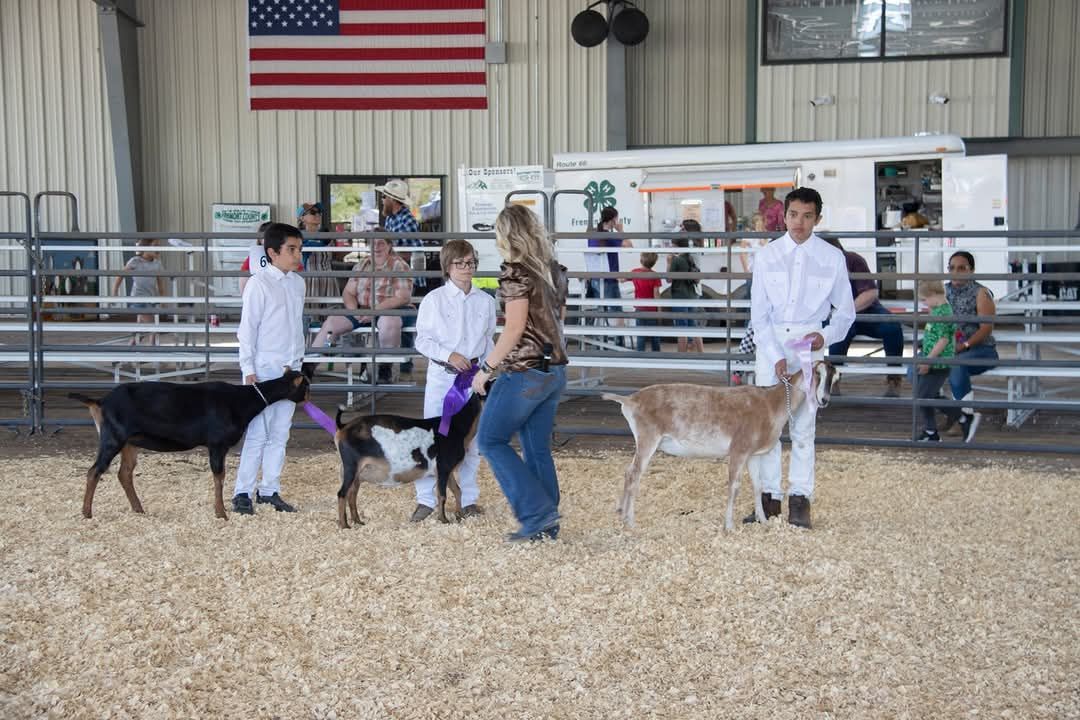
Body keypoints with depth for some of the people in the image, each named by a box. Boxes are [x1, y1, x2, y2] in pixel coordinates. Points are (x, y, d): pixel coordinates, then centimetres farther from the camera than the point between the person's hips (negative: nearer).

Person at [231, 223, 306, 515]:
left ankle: (270, 490, 17)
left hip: (290, 370, 6)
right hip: (264, 369, -6)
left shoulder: (297, 283, 10)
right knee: (257, 434, -5)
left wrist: (298, 364, 16)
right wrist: (248, 370, -12)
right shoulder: (259, 284, -10)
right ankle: (242, 493, 2)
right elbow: (248, 329, -10)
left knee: (280, 433, 9)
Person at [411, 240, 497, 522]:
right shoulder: (433, 300, -4)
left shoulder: (486, 301, 5)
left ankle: (468, 499, 19)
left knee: (471, 439, 9)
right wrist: (449, 355, -17)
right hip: (441, 374, -3)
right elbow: (422, 340, -5)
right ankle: (426, 499, 7)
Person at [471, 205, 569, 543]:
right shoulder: (554, 270, 11)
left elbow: (515, 328, -18)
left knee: (491, 440, 4)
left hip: (524, 372, -8)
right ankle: (546, 526, 16)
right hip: (555, 370, 8)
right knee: (538, 449, 14)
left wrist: (487, 368, -11)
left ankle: (538, 514, -1)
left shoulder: (517, 271, -14)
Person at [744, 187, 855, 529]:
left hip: (809, 345, -1)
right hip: (770, 343, 1)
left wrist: (827, 335, -13)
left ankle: (800, 500, 7)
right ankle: (769, 497, 8)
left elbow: (845, 311, 7)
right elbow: (759, 313, -1)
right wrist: (776, 357, -12)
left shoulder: (832, 258, 0)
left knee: (803, 424, 0)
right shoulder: (766, 256, 1)